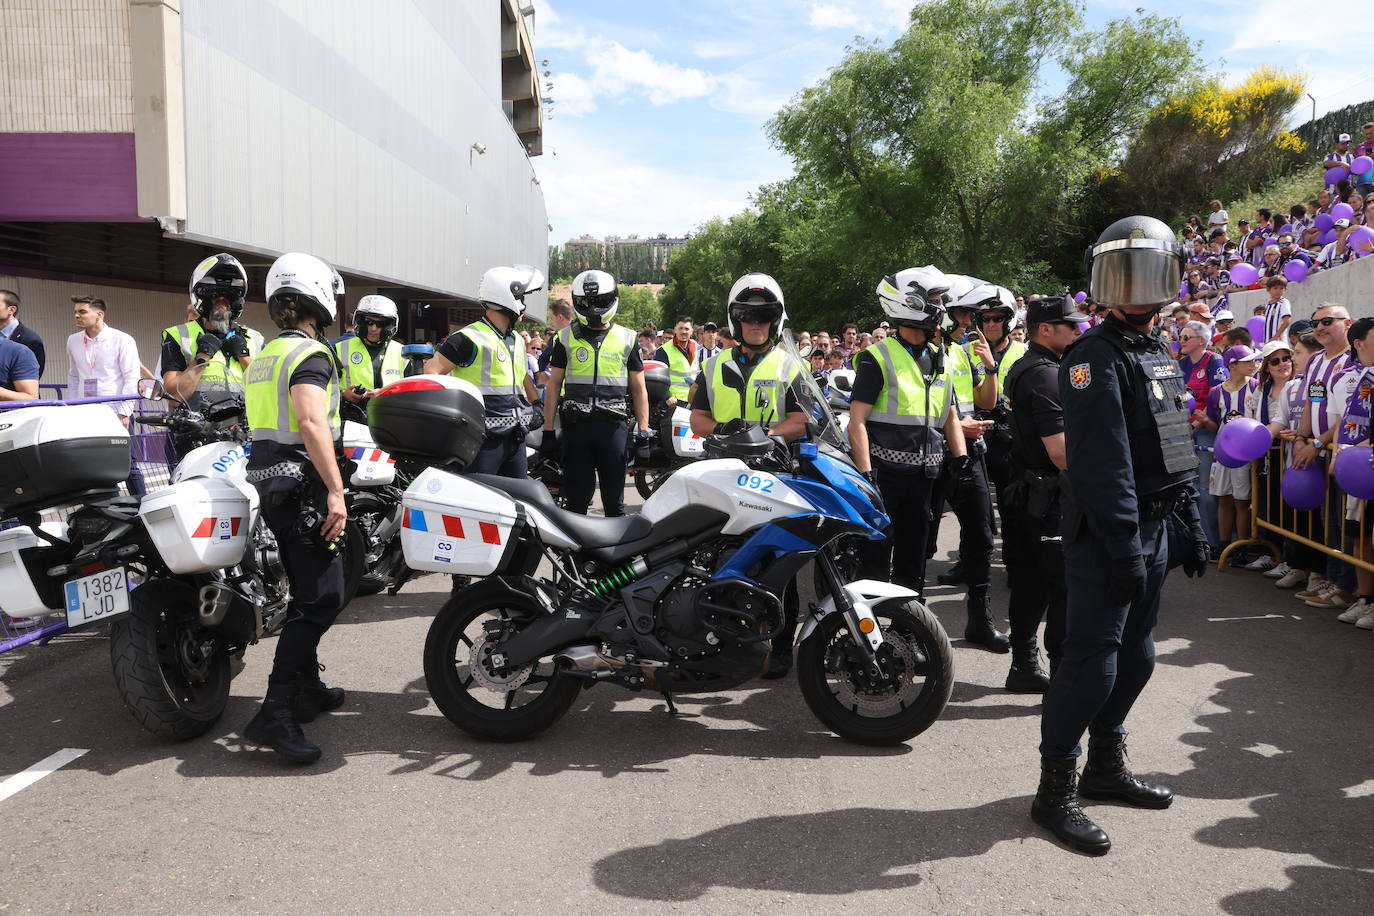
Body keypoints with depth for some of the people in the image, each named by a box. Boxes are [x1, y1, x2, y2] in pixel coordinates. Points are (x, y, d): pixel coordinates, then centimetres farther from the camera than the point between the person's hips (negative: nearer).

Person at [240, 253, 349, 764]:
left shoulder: (263, 356, 18)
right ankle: (274, 714, -14)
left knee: (310, 592, 20)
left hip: (269, 481, 10)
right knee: (321, 599, -9)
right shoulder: (311, 353, -12)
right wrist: (336, 491, -27)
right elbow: (311, 421, -25)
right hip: (302, 485, -10)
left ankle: (307, 690, 29)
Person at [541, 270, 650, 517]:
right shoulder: (566, 338, 8)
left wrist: (643, 433, 2)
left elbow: (639, 389, 9)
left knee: (614, 501, 6)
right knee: (576, 500, 6)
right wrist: (548, 430, 3)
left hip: (613, 428, 0)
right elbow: (554, 385, 9)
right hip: (575, 427, 0)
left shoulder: (627, 339, 8)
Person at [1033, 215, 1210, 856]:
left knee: (1134, 656, 15)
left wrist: (1192, 524, 18)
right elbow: (1103, 462, -21)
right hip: (1106, 533, -9)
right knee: (1092, 659, -7)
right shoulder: (1095, 356, -13)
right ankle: (1055, 790, 4)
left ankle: (1105, 767, 29)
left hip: (1151, 529, 9)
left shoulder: (1160, 354, 16)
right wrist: (1124, 547, -24)